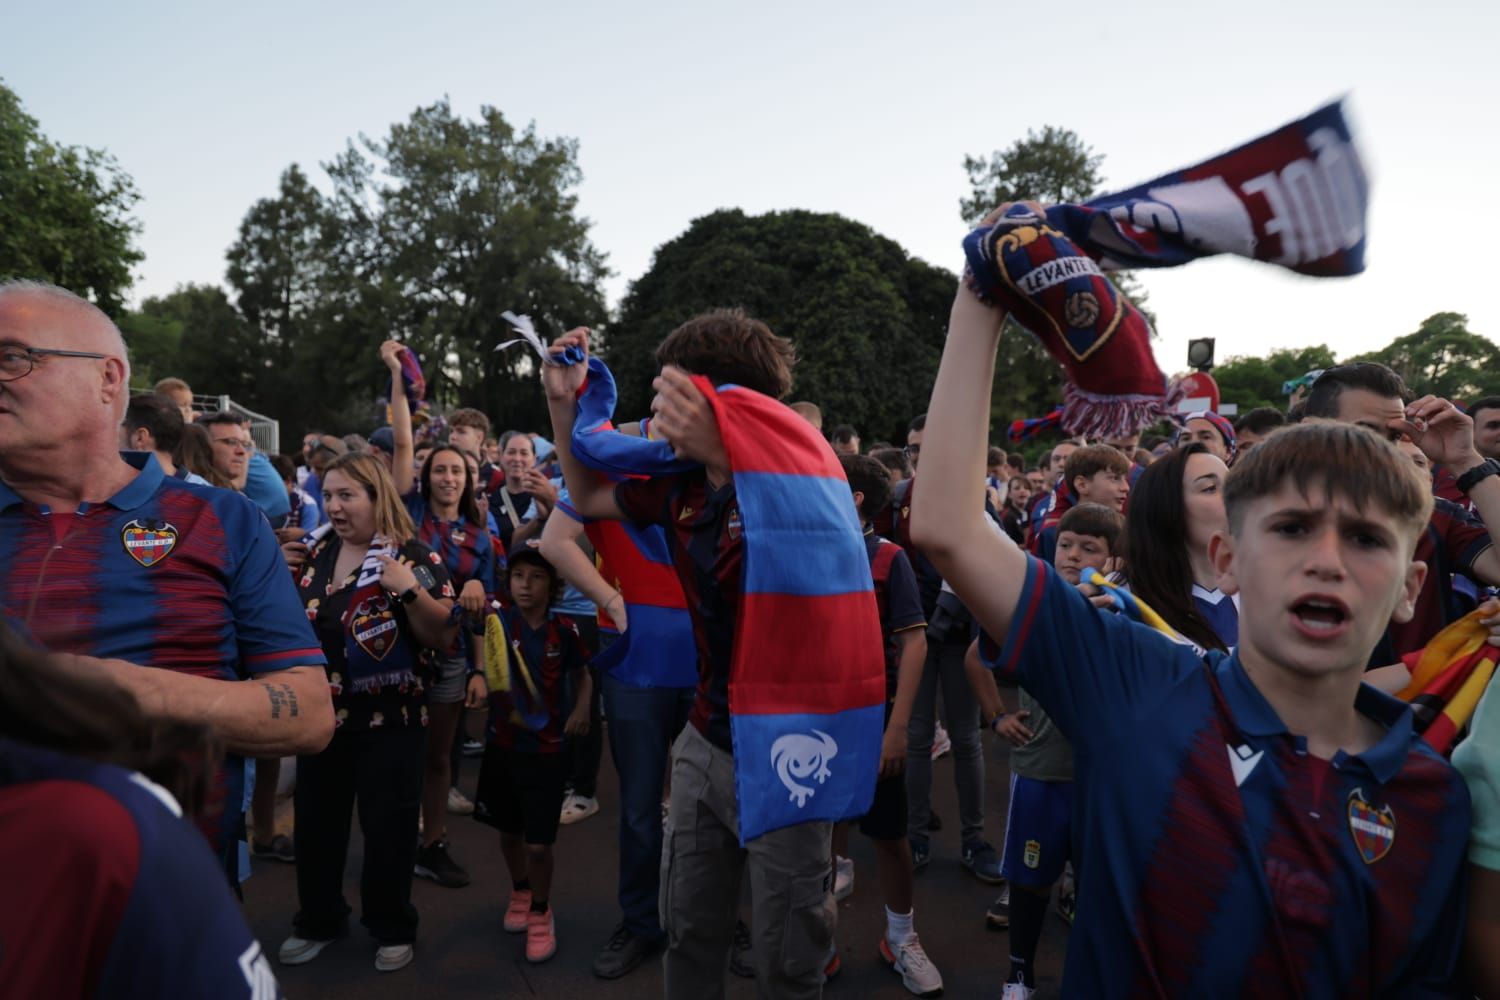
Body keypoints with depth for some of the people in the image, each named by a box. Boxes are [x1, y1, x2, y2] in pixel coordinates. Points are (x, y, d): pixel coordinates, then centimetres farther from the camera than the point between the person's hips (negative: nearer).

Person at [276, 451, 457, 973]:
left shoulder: (414, 556, -12)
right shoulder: (315, 553, 5)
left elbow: (443, 636, -16)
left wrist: (410, 590, -30)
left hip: (389, 717, -5)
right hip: (321, 712, 5)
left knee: (387, 825, 6)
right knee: (315, 820, 16)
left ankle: (393, 928, 26)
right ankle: (318, 920, 37)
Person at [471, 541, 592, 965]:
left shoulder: (563, 629, -8)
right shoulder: (497, 621, -9)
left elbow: (582, 674, 8)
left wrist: (582, 708, -7)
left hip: (547, 749, -1)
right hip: (502, 744, 2)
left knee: (539, 844, 0)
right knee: (509, 833, 18)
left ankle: (541, 910, 26)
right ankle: (519, 891, 46)